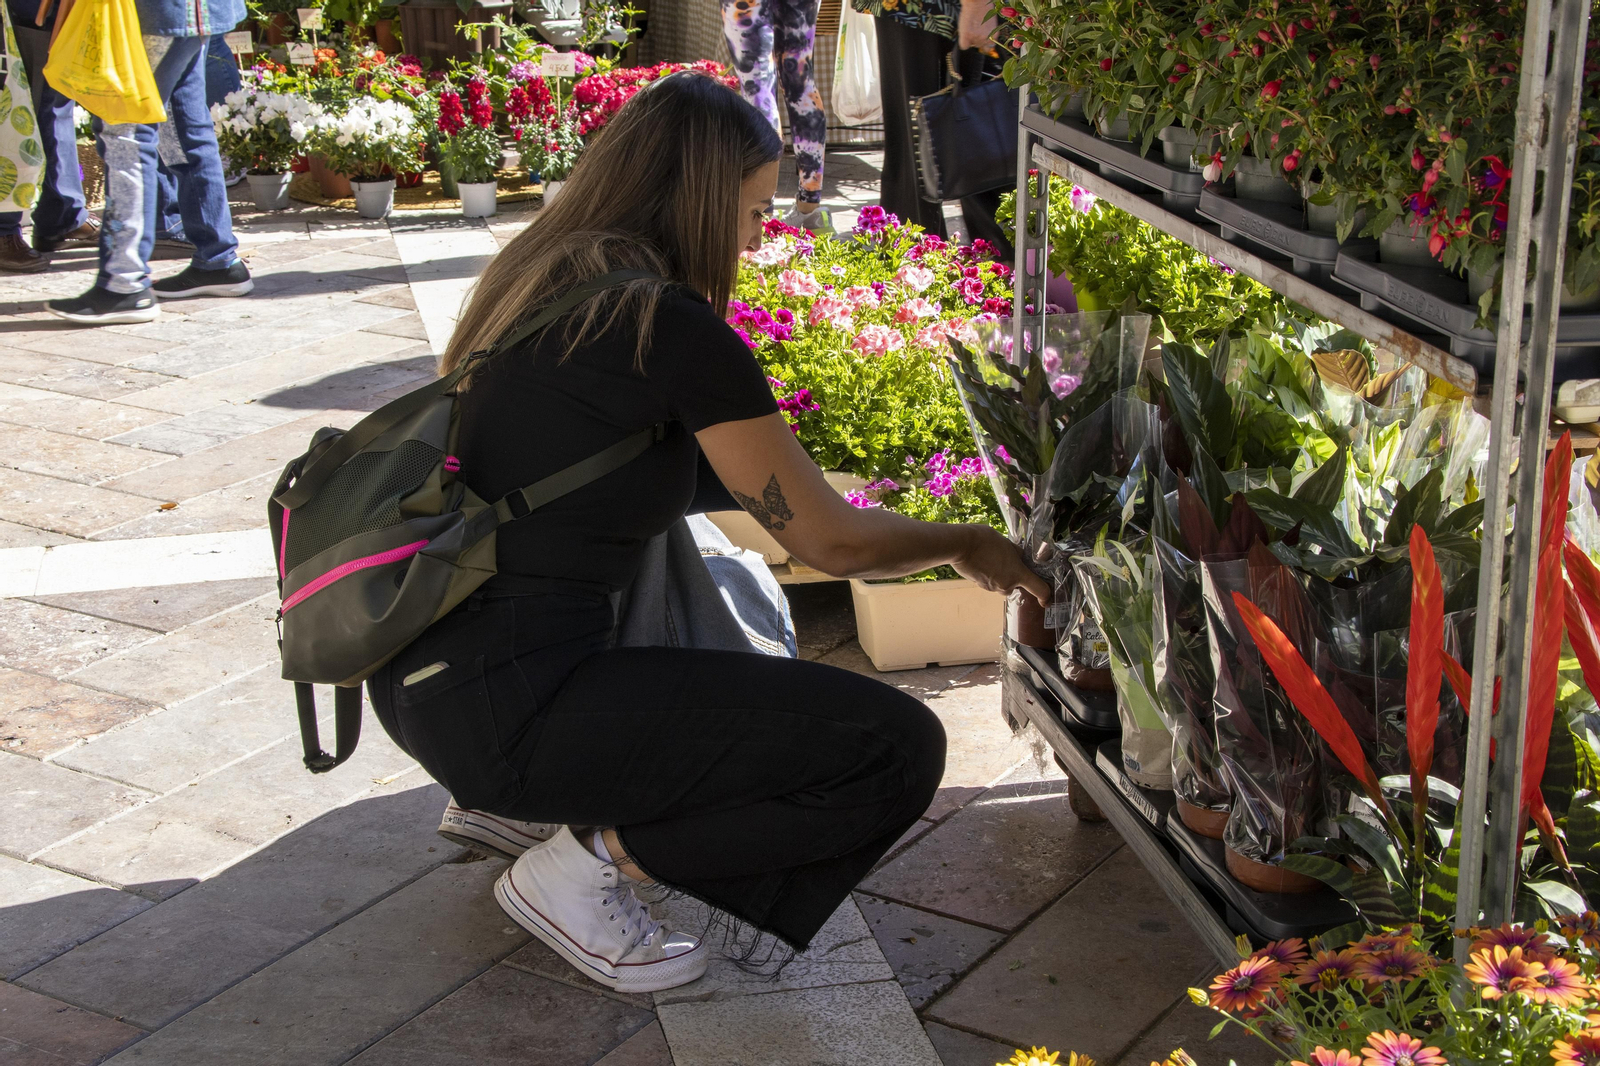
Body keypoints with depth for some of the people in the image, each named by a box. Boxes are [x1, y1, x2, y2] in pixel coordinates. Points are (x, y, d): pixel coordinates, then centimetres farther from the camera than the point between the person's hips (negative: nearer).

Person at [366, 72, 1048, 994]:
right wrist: (968, 545, 12)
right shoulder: (676, 330, -14)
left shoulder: (538, 272, 10)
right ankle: (588, 861, -3)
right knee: (900, 748, -9)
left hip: (416, 674, 9)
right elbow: (836, 543, -7)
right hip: (506, 705, -9)